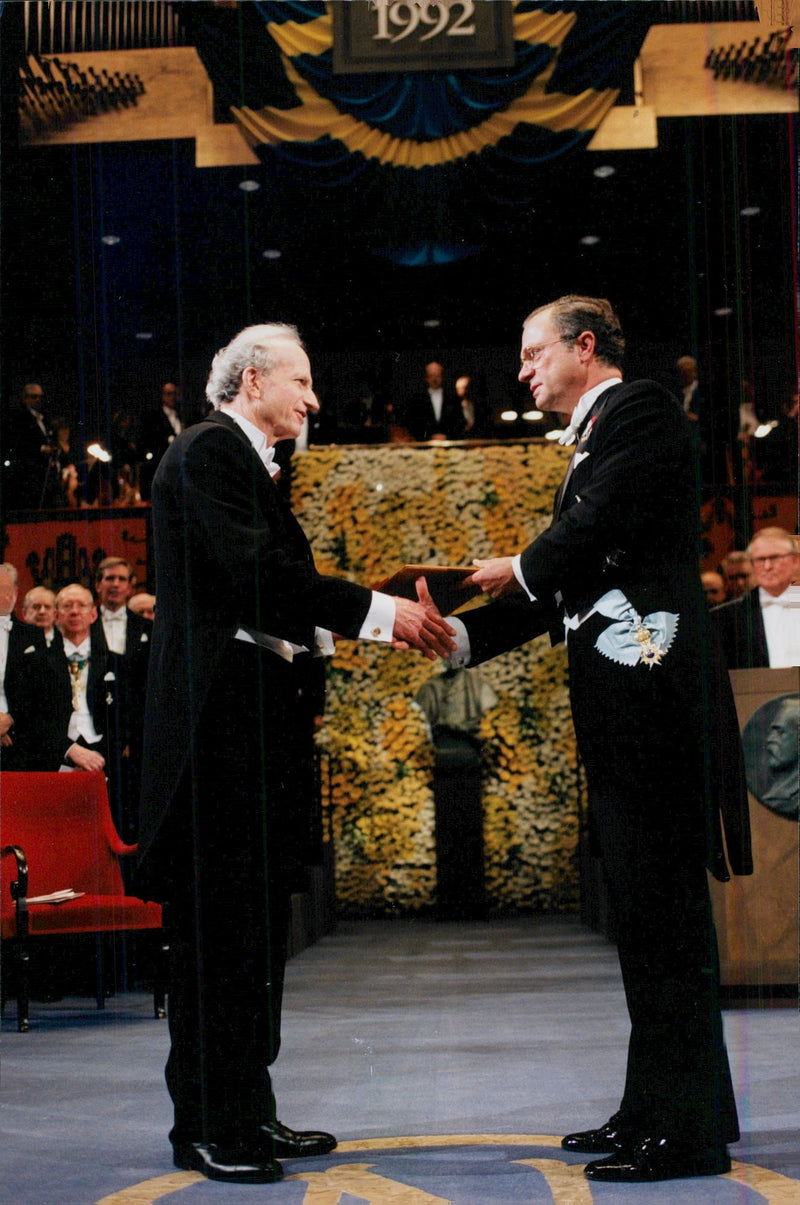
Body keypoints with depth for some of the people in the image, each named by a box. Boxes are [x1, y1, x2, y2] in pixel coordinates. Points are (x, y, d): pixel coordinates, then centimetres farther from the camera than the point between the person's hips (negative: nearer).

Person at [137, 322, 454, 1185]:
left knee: (255, 921, 12)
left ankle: (248, 1114, 18)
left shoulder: (245, 462, 21)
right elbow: (255, 577, -20)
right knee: (218, 923, -7)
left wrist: (383, 625, 6)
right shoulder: (209, 452, -9)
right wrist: (376, 612, -16)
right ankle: (205, 1127, -2)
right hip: (217, 717, -10)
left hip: (253, 725, 10)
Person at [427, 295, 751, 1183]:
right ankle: (652, 1109, 19)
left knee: (662, 906, -9)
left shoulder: (641, 411, -3)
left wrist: (520, 570, 2)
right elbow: (561, 591, 23)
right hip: (617, 705, 10)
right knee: (638, 909, 12)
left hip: (651, 686, -10)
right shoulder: (591, 443, 24)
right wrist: (461, 635, 14)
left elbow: (595, 531, -16)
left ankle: (687, 1129, -5)